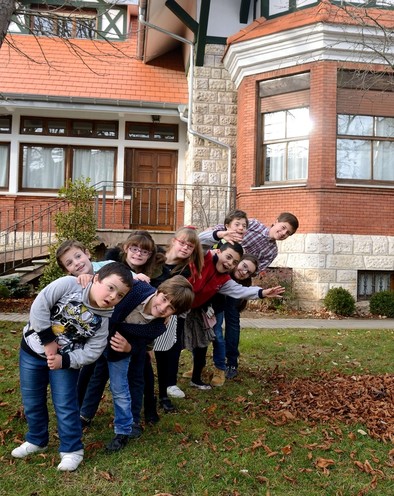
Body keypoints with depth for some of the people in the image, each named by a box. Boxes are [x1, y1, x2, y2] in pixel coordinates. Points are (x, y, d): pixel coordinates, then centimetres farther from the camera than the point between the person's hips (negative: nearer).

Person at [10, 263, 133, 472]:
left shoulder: (105, 319, -17)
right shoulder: (69, 284, -25)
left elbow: (92, 352, -15)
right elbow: (39, 307, -24)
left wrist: (65, 360, -26)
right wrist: (48, 340, -22)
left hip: (65, 359, 0)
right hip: (32, 351, 1)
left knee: (65, 405, 1)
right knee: (32, 401, 15)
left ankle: (72, 450, 21)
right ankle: (36, 440, 38)